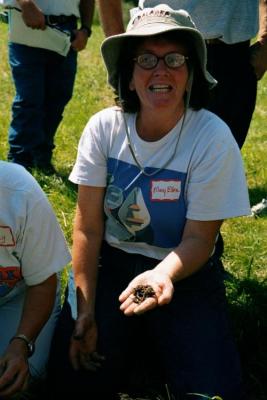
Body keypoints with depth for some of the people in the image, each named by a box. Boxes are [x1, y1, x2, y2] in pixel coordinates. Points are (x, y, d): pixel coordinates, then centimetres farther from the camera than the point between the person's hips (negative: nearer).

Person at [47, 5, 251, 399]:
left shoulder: (213, 138, -17)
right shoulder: (104, 127, -11)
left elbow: (198, 239, -13)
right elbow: (88, 226, -8)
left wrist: (162, 275, -34)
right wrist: (85, 310, -12)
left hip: (184, 272, -1)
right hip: (110, 262, 1)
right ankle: (133, 338, 14)